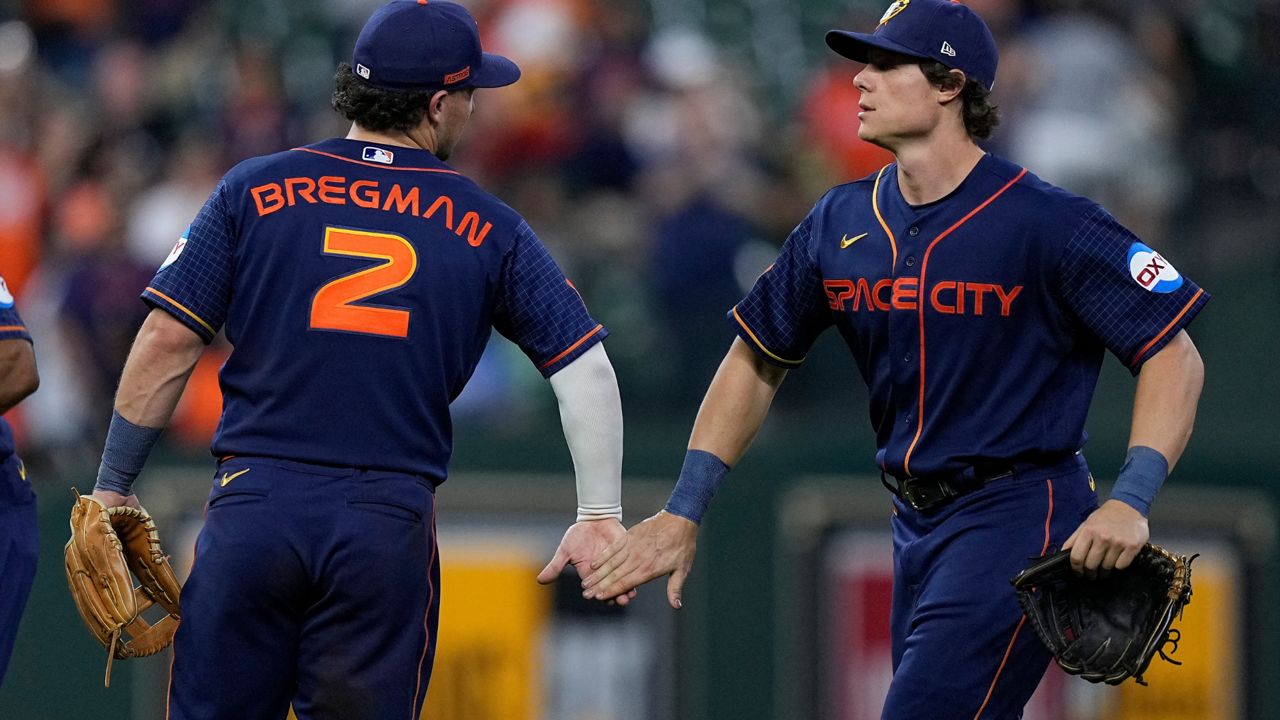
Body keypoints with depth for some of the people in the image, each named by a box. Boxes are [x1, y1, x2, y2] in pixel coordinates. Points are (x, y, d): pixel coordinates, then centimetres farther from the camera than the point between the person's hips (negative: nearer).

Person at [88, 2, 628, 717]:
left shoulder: (254, 189, 5)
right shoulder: (490, 230, 6)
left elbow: (167, 344, 2)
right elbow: (586, 369, 3)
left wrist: (112, 491, 8)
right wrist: (601, 516, 8)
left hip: (252, 508, 0)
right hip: (391, 528, 0)